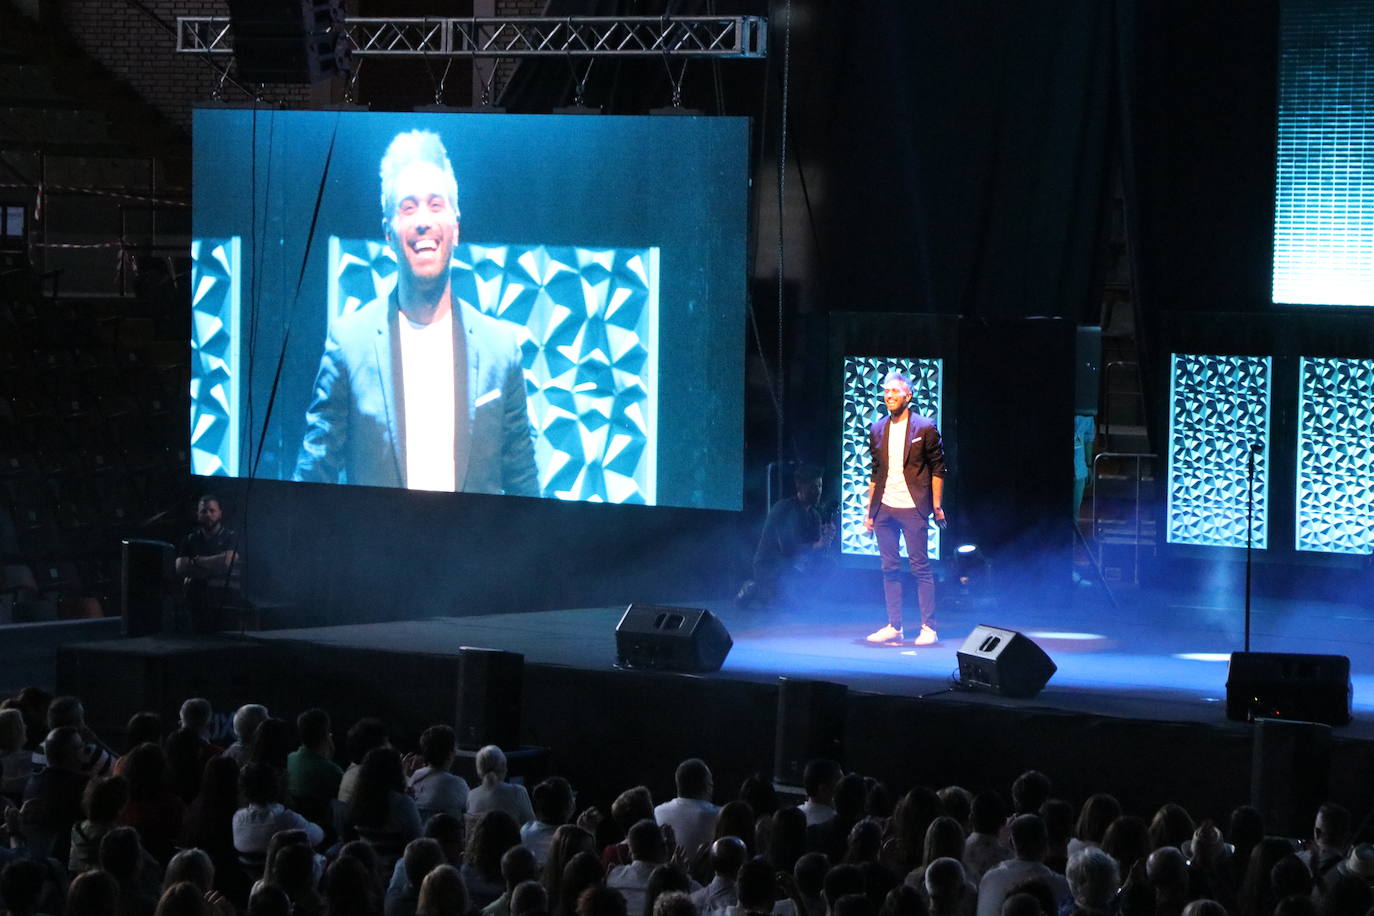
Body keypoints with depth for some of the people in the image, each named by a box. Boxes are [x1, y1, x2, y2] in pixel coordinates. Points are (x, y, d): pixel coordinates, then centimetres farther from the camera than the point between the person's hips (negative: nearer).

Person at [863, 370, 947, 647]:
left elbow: (938, 468, -1)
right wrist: (870, 510, 11)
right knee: (890, 568, 6)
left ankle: (928, 627, 1)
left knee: (920, 567, -3)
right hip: (884, 509, 5)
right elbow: (875, 472, 15)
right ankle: (894, 627, 11)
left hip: (912, 509, -5)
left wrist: (937, 506, -5)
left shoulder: (924, 428, -3)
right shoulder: (878, 430, 10)